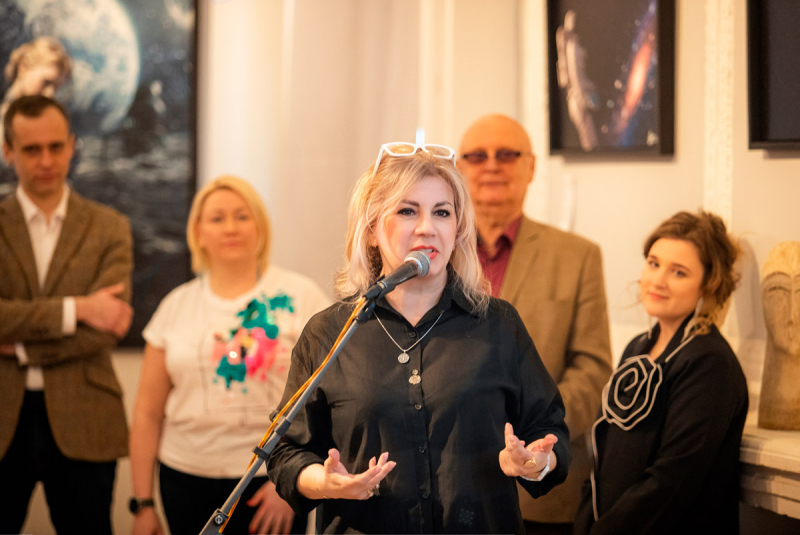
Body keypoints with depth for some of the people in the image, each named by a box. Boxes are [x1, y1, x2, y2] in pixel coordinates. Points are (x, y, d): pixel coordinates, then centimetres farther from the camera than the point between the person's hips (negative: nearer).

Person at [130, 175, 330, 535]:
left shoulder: (300, 297, -1)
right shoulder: (176, 306, 8)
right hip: (186, 480, 3)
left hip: (270, 481, -2)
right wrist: (142, 505, 6)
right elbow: (148, 412, 9)